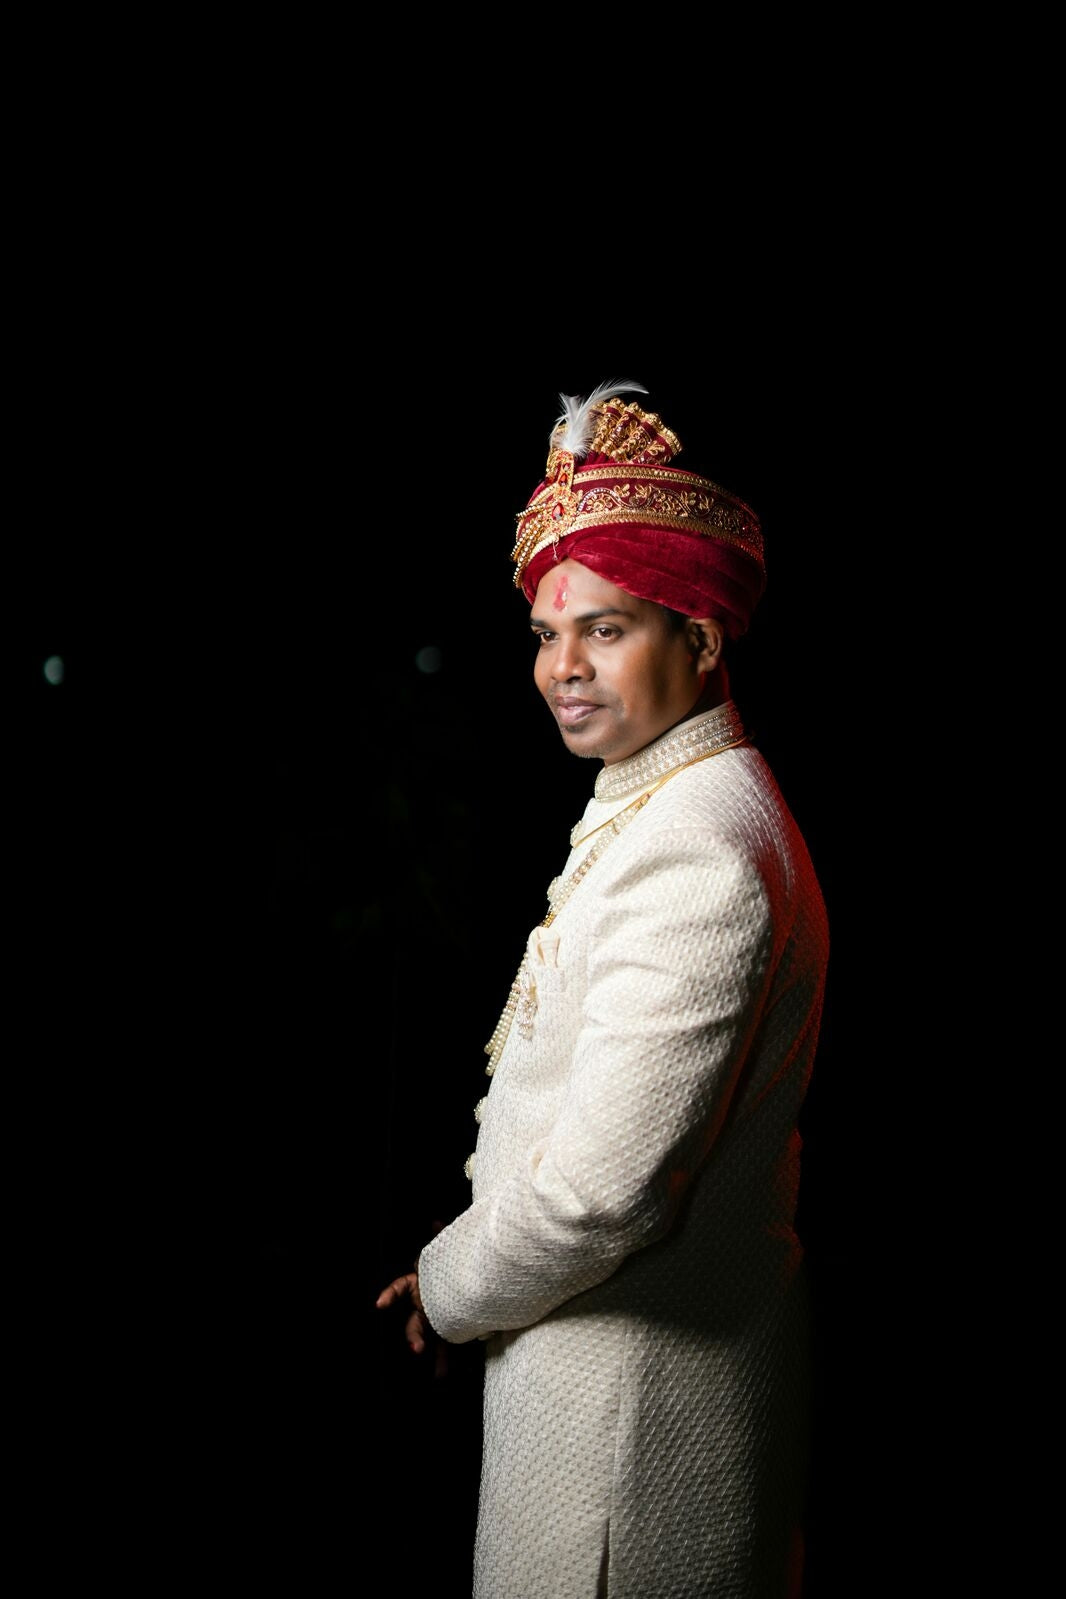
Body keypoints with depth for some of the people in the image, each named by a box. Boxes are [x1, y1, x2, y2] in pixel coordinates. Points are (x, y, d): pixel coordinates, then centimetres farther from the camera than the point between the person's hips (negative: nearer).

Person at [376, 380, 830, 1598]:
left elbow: (603, 1190, -26)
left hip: (631, 1390, -10)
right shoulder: (677, 802, 10)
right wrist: (475, 1268, 10)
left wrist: (449, 1291, -9)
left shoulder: (691, 854, -25)